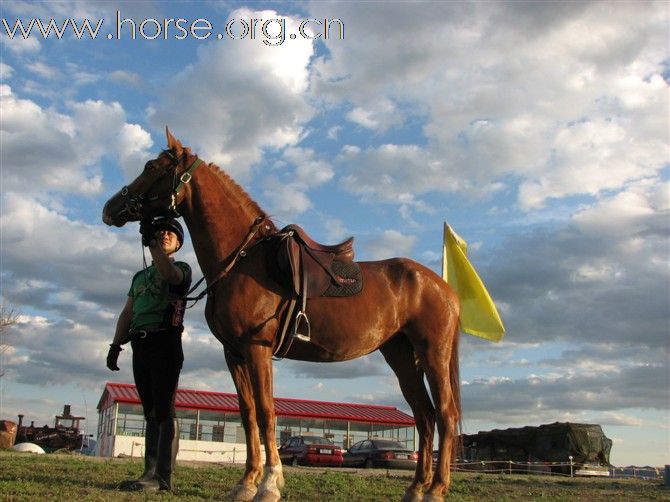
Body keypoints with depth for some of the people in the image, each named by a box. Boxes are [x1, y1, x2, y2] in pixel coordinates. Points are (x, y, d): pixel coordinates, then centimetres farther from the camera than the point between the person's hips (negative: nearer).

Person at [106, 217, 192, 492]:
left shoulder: (181, 269, 7)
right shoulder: (140, 276, 25)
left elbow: (167, 273, -20)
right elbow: (127, 313, 21)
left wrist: (153, 243, -18)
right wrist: (116, 344, 11)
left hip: (165, 342, -7)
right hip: (140, 345, 7)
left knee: (164, 409, -12)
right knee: (151, 411, 7)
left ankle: (163, 476, -16)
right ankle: (151, 472, 9)